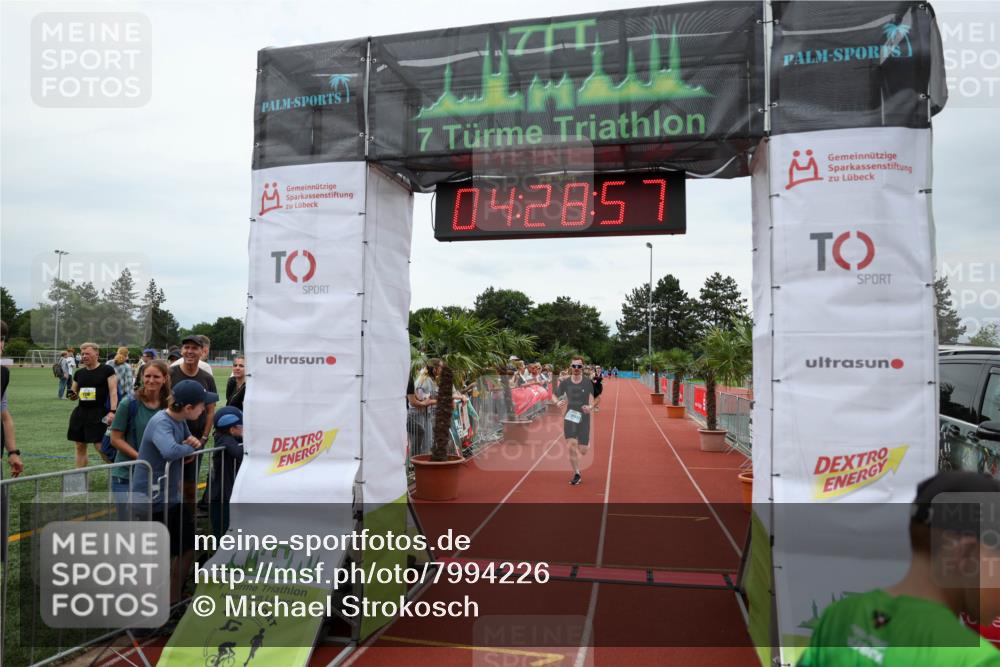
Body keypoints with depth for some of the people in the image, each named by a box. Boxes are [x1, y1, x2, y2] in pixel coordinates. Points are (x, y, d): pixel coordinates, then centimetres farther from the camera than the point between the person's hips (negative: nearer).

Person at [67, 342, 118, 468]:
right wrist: (73, 396, -4)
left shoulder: (107, 370, -6)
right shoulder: (79, 373, 10)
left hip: (98, 413, -6)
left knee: (100, 446, -10)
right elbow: (74, 392, 21)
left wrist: (112, 411, -21)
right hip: (80, 412, 6)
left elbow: (113, 391, -11)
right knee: (80, 446, 10)